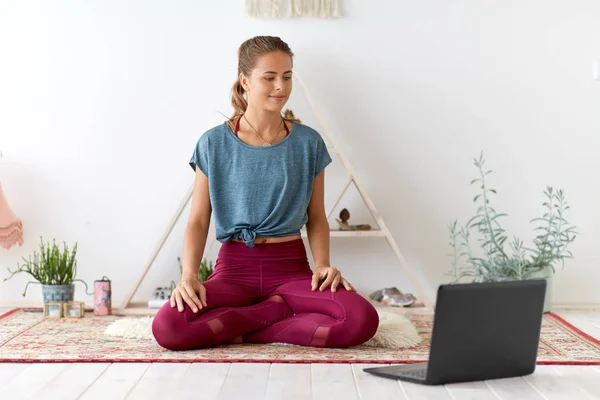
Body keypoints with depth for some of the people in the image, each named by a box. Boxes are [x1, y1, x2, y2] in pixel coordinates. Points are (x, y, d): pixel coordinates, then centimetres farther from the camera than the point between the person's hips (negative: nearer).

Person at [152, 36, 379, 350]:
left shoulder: (308, 142, 5)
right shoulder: (214, 144, 1)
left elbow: (316, 218, 11)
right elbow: (198, 220, 1)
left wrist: (323, 264, -7)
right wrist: (189, 274, -16)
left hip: (291, 267, 1)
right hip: (234, 267, -1)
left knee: (363, 319, -28)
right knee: (167, 327, -30)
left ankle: (243, 329, -10)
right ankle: (282, 310, -10)